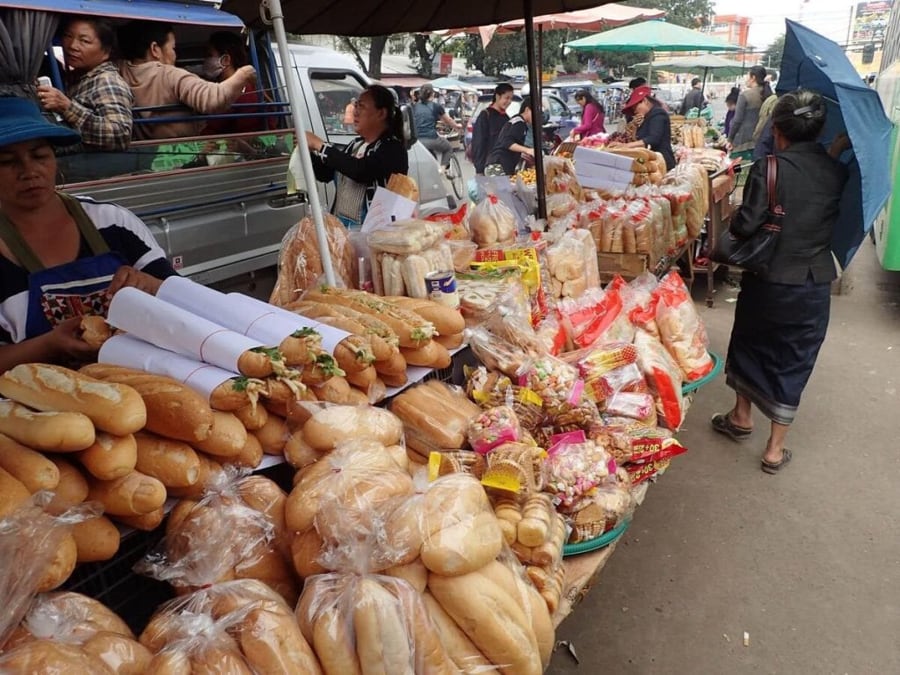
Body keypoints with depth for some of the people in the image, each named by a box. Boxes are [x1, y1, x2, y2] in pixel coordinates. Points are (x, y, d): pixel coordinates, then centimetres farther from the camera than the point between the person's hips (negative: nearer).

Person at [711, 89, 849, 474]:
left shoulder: (769, 168, -15)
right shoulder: (837, 171, -2)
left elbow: (745, 225, -19)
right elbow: (838, 221, 8)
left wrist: (735, 222, 2)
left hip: (767, 279, -3)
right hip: (814, 285, 3)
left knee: (750, 343, 21)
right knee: (792, 362, 11)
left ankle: (741, 417, 38)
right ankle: (775, 449, 20)